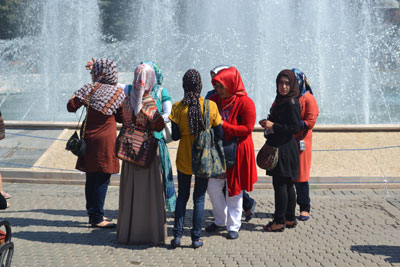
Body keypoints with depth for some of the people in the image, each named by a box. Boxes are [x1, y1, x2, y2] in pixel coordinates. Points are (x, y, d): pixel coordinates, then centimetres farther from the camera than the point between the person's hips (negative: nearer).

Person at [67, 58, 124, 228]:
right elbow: (121, 118, 2)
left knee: (91, 178, 13)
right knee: (102, 180, 0)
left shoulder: (90, 89, -3)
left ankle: (93, 214, 23)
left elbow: (71, 106, -2)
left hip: (89, 138, 3)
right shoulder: (118, 93, -5)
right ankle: (97, 218, 1)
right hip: (106, 139, -3)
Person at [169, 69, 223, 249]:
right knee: (199, 198, 9)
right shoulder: (211, 106, -9)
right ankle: (196, 238, 12)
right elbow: (219, 135, -6)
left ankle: (177, 235, 10)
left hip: (184, 158, 1)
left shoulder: (178, 107, -9)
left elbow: (175, 136, -9)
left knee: (182, 196, 14)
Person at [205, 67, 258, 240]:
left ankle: (233, 226, 19)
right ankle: (220, 221, 27)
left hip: (237, 152, -5)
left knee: (234, 190, 5)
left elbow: (247, 129, -16)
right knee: (213, 186, 7)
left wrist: (223, 125, -21)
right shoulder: (215, 100, 4)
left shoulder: (245, 102, -12)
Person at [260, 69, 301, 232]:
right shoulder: (280, 100, 14)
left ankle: (279, 221, 2)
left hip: (285, 149, -9)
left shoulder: (291, 103, -13)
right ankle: (290, 219, 21)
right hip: (278, 147, 9)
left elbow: (295, 127, -18)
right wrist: (267, 123, 8)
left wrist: (273, 125, -18)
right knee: (287, 184, 13)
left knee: (280, 184, -5)